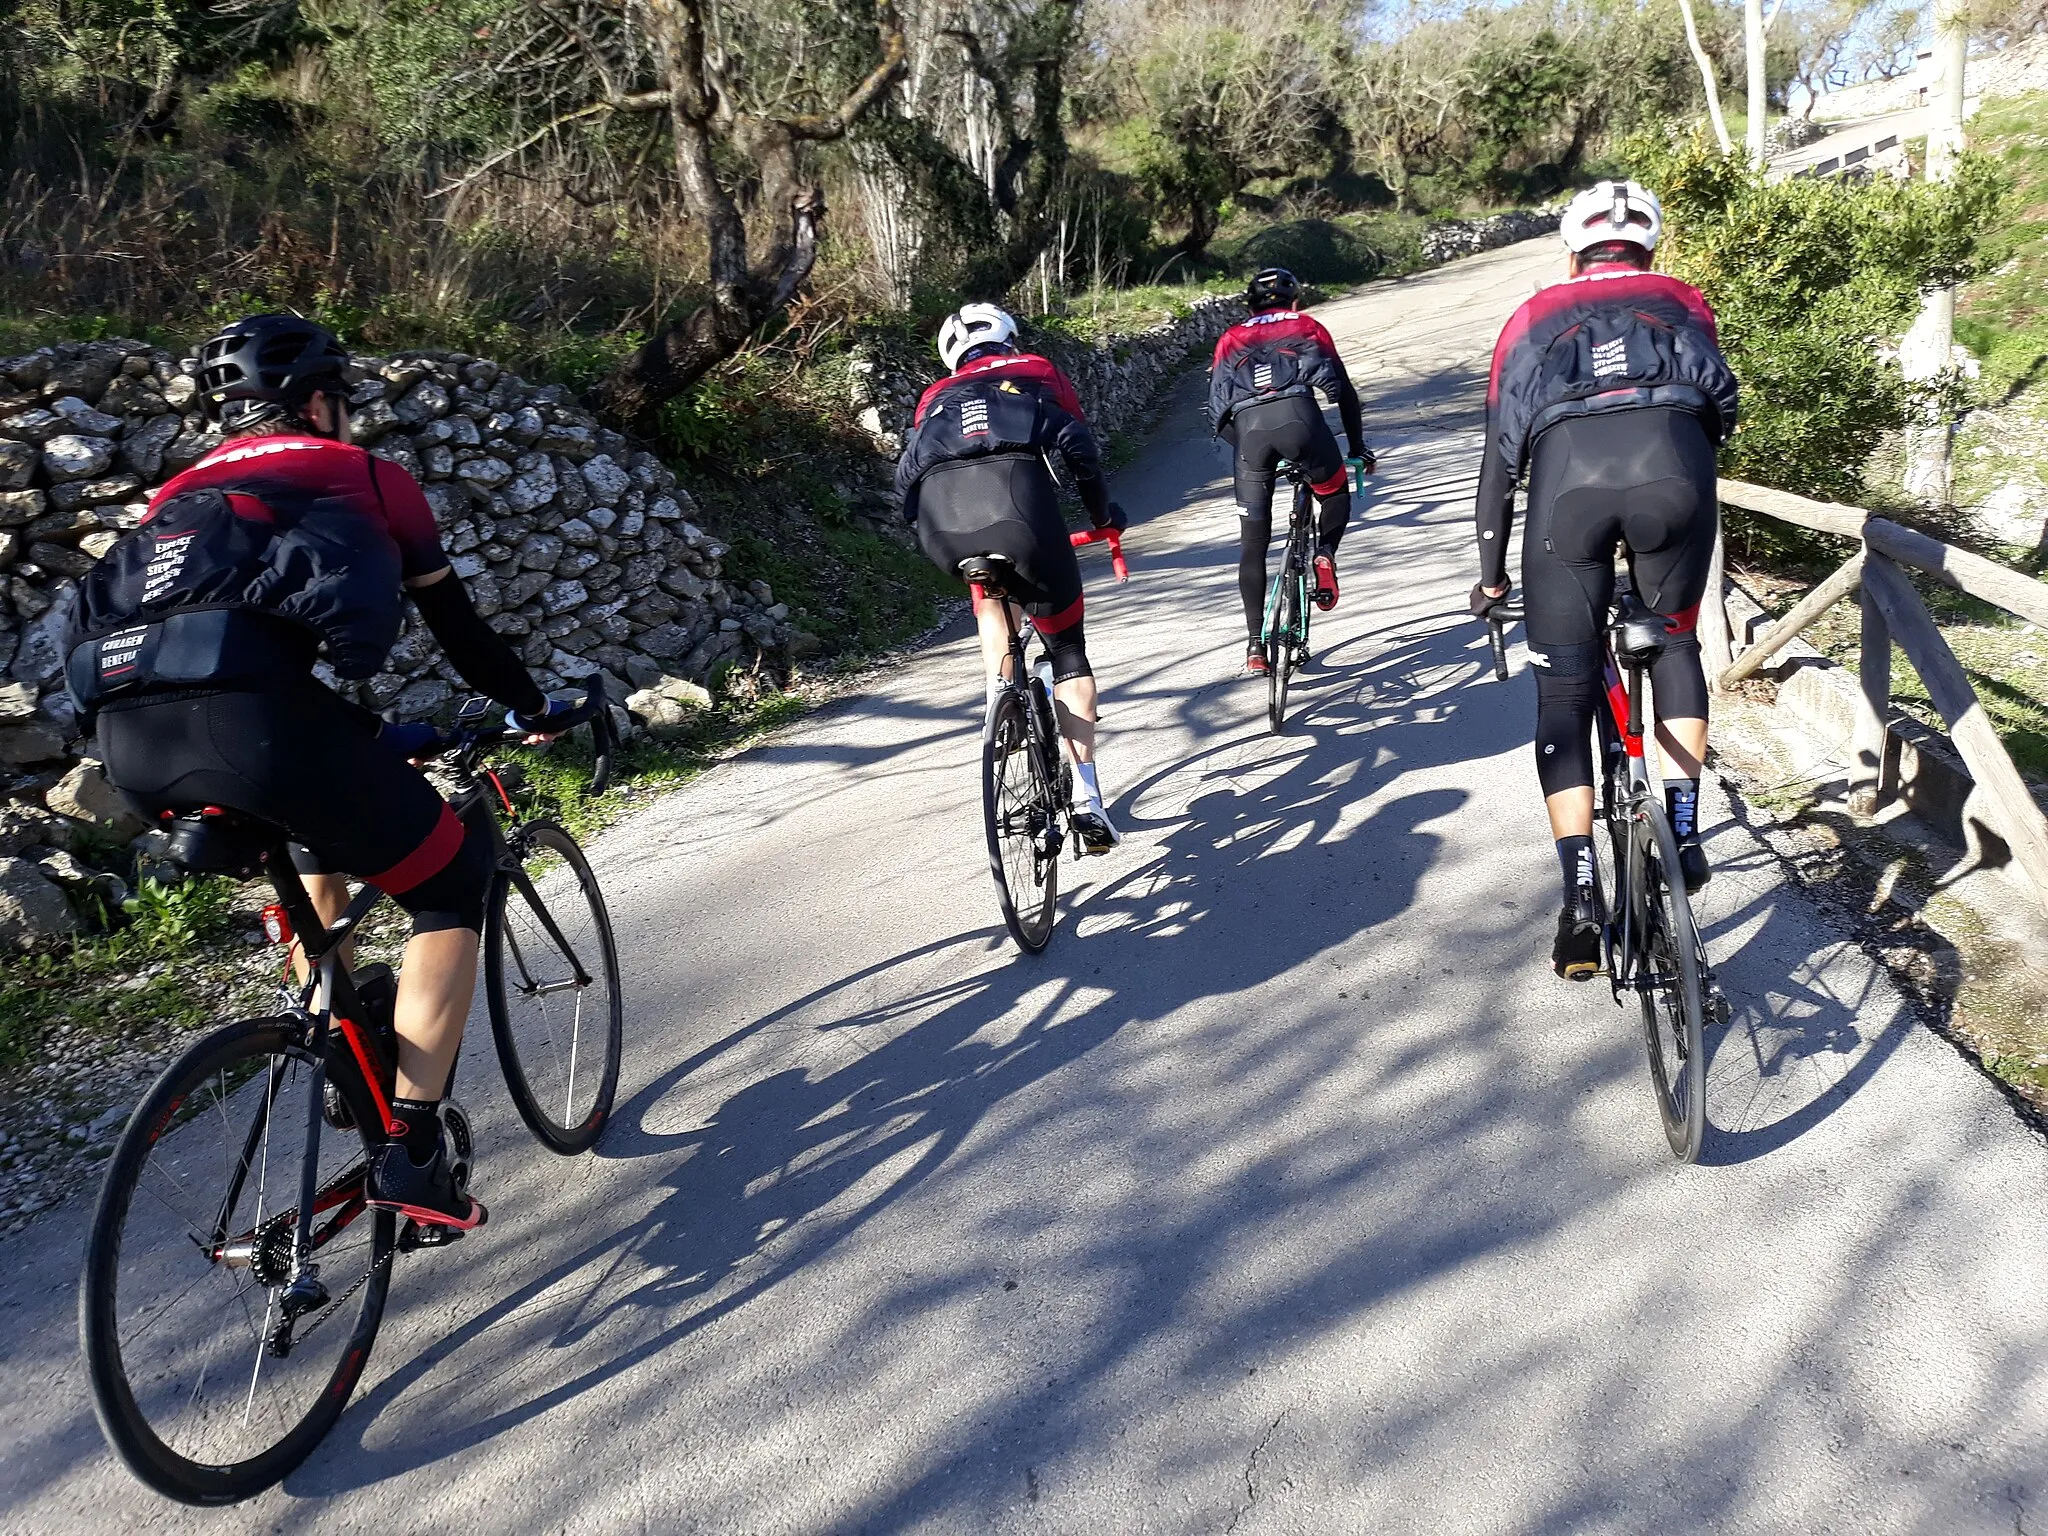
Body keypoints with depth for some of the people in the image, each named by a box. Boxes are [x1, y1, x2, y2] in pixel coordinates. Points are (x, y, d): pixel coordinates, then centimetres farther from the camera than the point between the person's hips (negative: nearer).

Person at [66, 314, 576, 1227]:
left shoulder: (182, 494, 35)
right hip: (249, 715, -6)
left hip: (127, 737, 7)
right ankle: (411, 1151, 5)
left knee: (319, 830, 36)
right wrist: (530, 708, 42)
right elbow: (454, 620, 25)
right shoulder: (363, 475, 21)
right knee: (453, 885, 12)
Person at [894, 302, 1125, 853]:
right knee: (1067, 649, 12)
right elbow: (1078, 446, 17)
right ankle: (1088, 801, 4)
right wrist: (1104, 512, 30)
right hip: (1019, 506, -2)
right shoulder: (1037, 372, 31)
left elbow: (906, 474, 26)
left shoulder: (937, 395, 36)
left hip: (942, 526, 2)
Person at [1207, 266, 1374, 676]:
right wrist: (1358, 447, 37)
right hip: (1299, 416, -1)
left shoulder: (1231, 340, 32)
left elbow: (1217, 411, 25)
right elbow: (1344, 391, 27)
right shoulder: (1308, 327, 29)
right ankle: (1325, 554, 1)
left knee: (1252, 545, 9)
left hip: (1248, 427, 1)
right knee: (1335, 493, 29)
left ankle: (1256, 645, 8)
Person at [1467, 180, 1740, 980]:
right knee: (1674, 643, 27)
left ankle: (1581, 895, -1)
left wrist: (1491, 576, 36)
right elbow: (1720, 406, 27)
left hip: (1569, 474, -1)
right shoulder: (1681, 302, 32)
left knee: (1563, 696, 8)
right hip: (1673, 466, 1)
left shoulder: (1534, 317, 32)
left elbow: (1500, 456, 29)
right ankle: (1684, 831, 20)